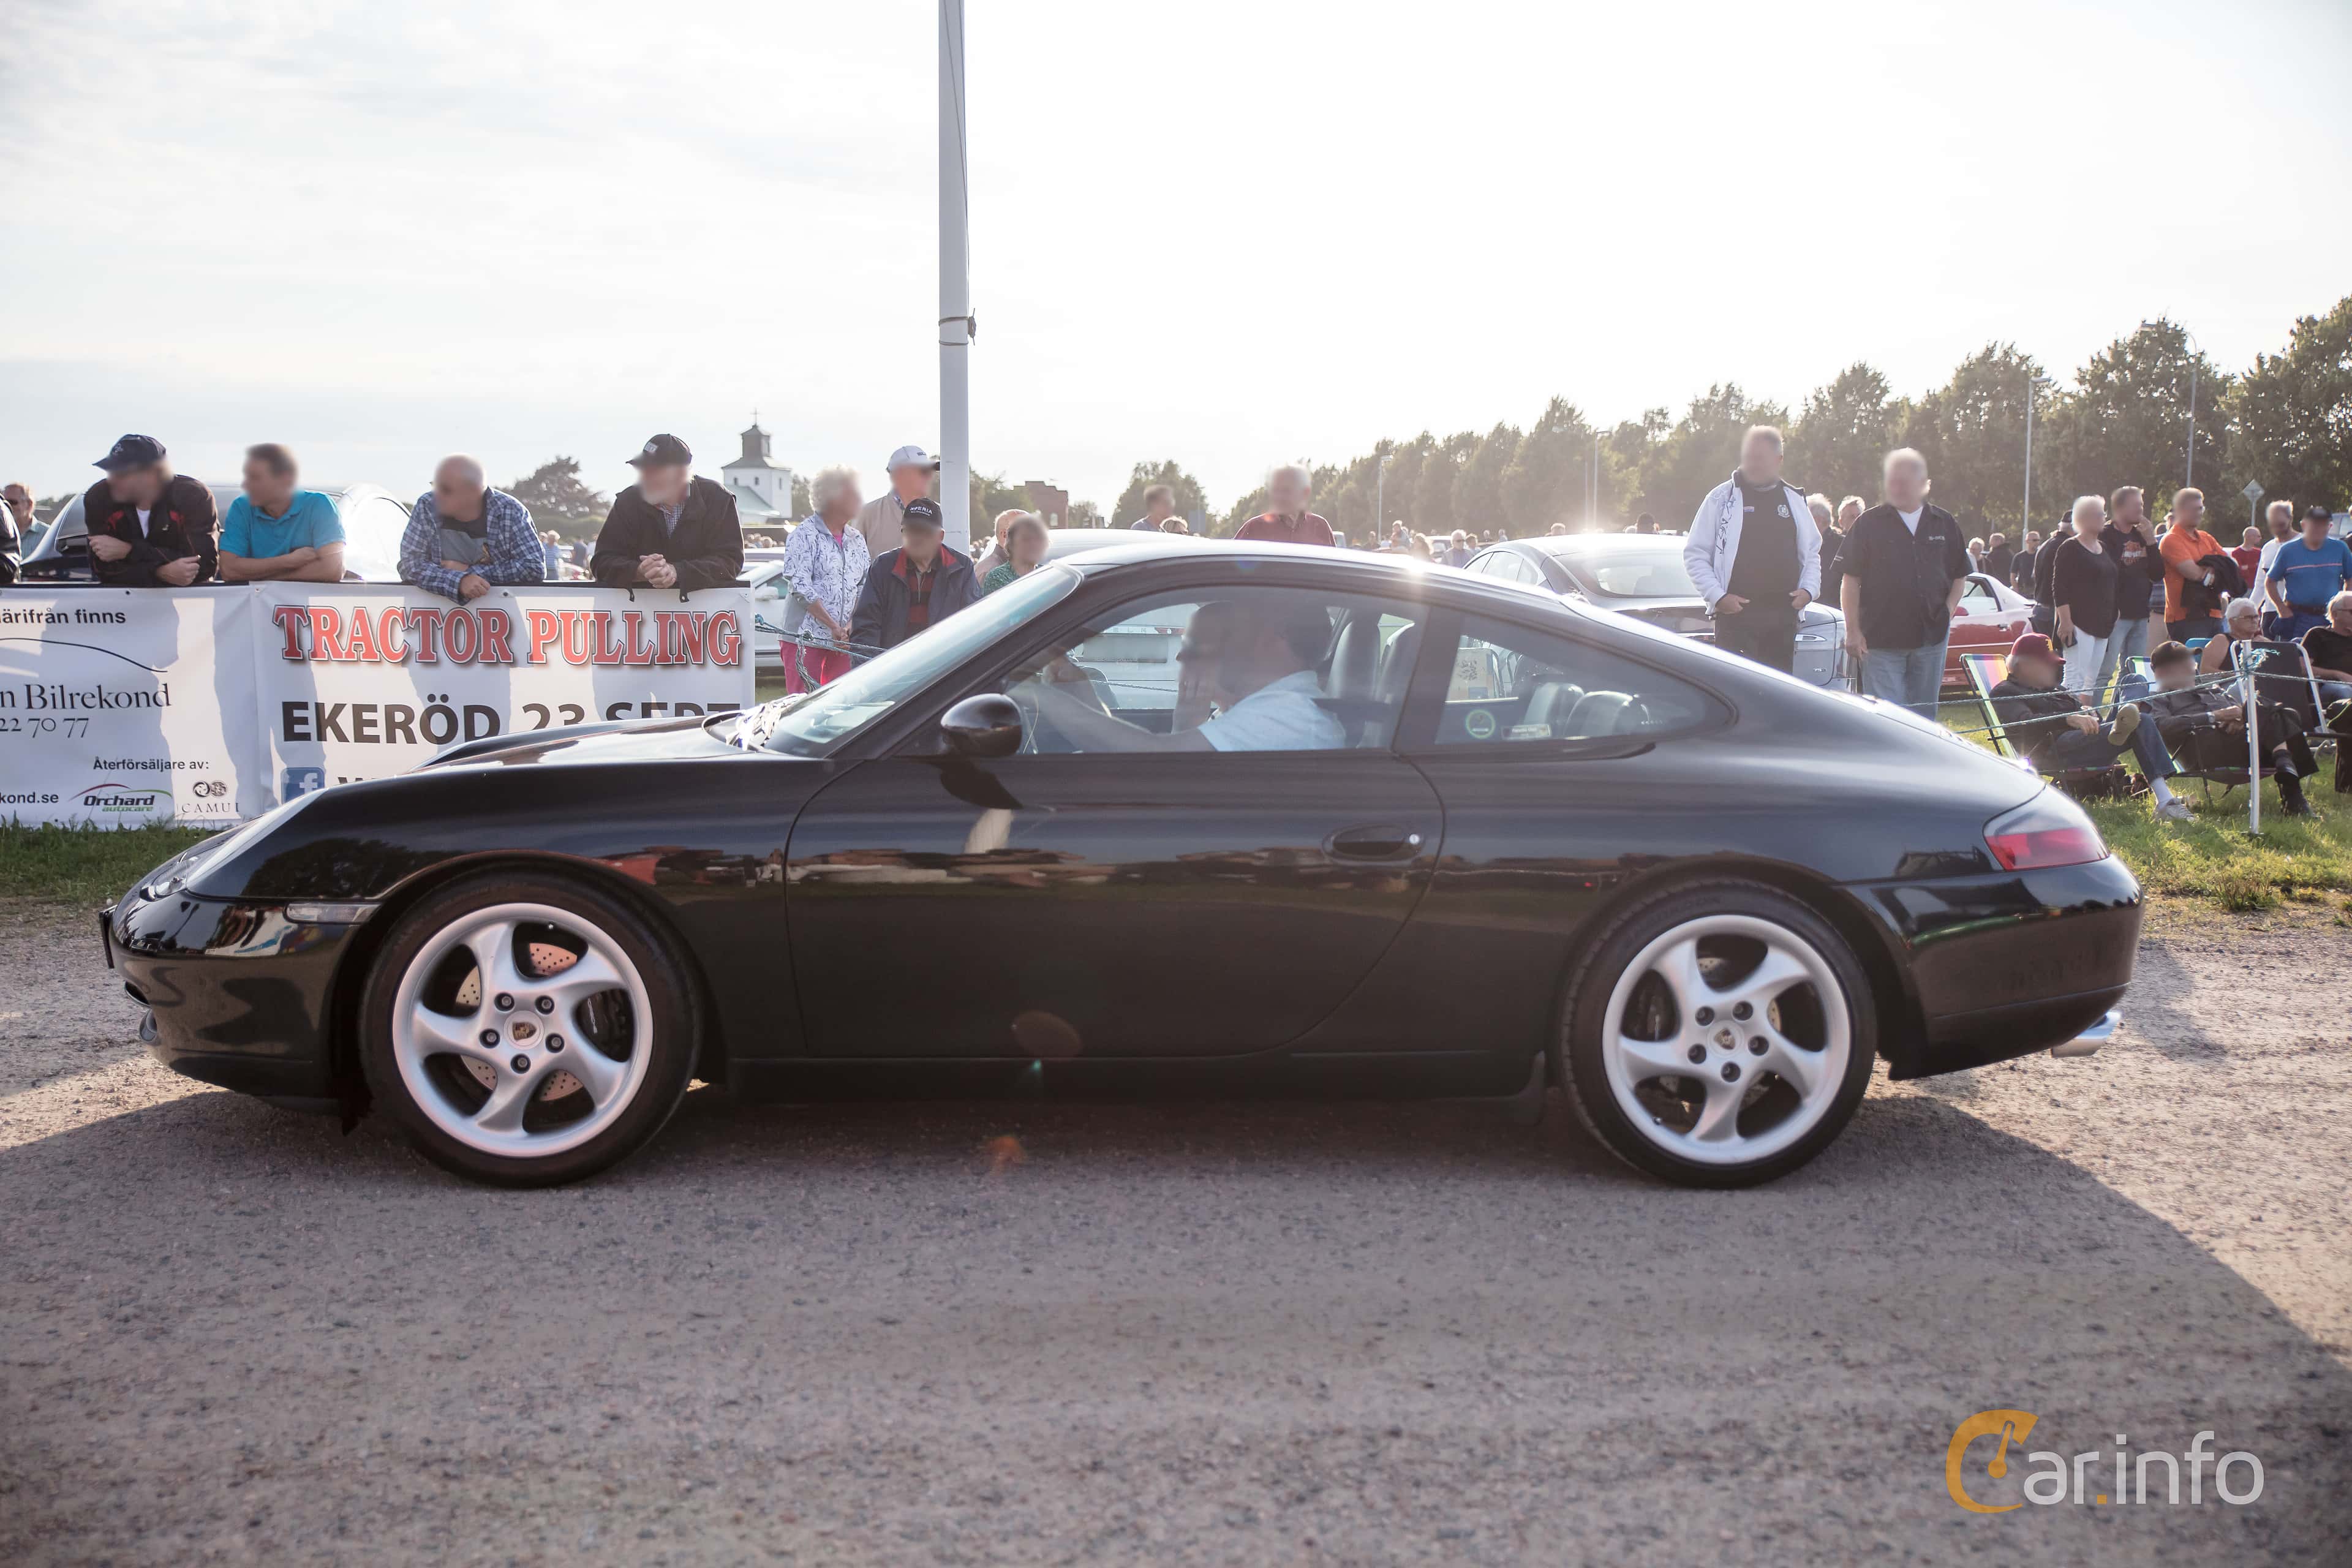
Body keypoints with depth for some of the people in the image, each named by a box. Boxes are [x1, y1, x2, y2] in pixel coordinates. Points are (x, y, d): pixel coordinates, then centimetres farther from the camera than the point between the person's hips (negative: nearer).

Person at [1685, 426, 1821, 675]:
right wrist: (1717, 596, -9)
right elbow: (1695, 554, 2)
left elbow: (1812, 553, 23)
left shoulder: (1794, 500, 14)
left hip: (1784, 616, 4)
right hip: (1735, 614, -4)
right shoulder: (1721, 498, 2)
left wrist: (1809, 589, 5)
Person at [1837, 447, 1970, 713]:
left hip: (1931, 637, 3)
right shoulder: (1868, 524, 1)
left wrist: (1948, 612, 1)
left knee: (1924, 716, 10)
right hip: (1881, 639, -3)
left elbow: (1959, 576, 16)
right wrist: (1853, 630, -6)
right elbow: (1851, 580, 0)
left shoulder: (1946, 524, 9)